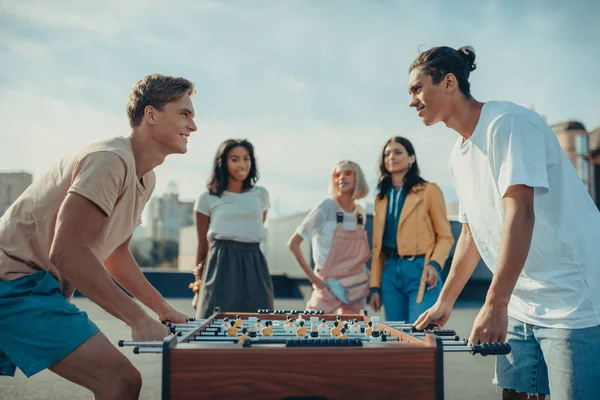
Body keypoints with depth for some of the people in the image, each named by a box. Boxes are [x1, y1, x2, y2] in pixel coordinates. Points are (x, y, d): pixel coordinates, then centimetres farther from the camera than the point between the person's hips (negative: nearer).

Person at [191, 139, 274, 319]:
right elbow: (203, 245, 9)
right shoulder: (208, 198, 6)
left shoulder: (261, 194, 14)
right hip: (221, 265, -2)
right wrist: (199, 282, 9)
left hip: (253, 263, 3)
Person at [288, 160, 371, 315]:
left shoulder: (361, 214, 6)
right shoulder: (326, 208, -10)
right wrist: (313, 277, -11)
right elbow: (293, 244, -10)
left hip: (357, 288, 5)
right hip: (329, 286, -5)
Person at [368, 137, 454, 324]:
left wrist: (434, 264, -18)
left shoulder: (429, 190, 1)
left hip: (420, 269, -5)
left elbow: (445, 236, 0)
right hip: (390, 272, 5)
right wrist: (375, 286, 9)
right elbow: (377, 245, 14)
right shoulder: (381, 197, 16)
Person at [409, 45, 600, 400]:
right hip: (521, 307, 8)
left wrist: (495, 304, -27)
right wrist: (444, 303, 22)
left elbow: (520, 213, -23)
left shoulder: (508, 123, -13)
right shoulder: (460, 155, 13)